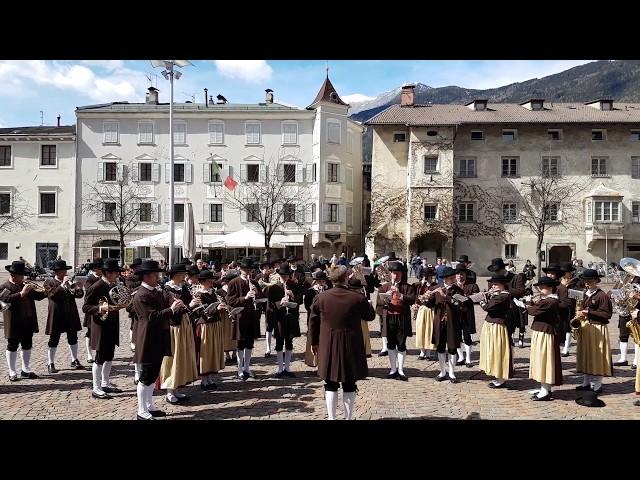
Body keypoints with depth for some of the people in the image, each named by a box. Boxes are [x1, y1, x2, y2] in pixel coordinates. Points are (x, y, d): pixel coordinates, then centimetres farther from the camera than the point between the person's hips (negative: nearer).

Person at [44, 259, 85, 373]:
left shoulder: (69, 282, 9)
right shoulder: (49, 282, -3)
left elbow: (80, 295, 1)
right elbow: (52, 295, -21)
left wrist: (77, 289, -19)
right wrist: (62, 284, -26)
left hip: (71, 315, 4)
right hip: (57, 316, -4)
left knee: (73, 339, 11)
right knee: (53, 340, 4)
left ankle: (74, 361, 22)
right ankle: (50, 364, 14)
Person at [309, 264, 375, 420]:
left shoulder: (320, 298, -5)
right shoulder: (358, 298, -11)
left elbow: (313, 322, 3)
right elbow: (371, 316, 4)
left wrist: (314, 342, 15)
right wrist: (365, 303, 20)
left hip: (328, 347, 1)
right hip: (352, 347, -1)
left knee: (331, 385, 12)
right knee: (349, 385, 11)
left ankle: (331, 417, 15)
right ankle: (348, 417, 19)